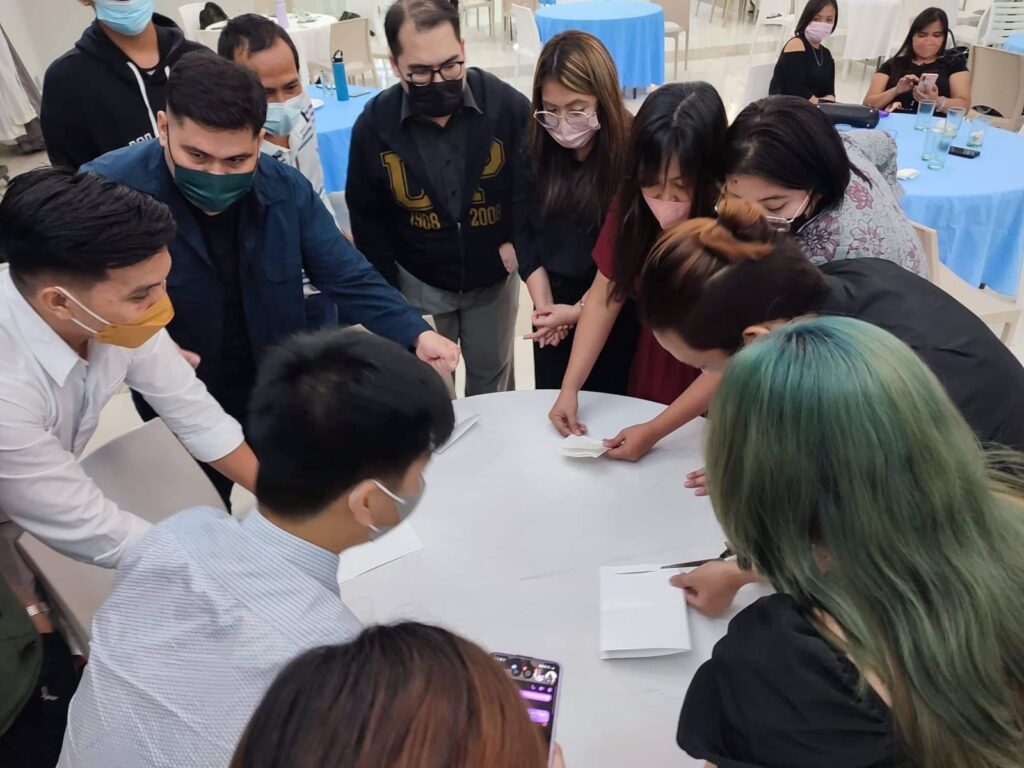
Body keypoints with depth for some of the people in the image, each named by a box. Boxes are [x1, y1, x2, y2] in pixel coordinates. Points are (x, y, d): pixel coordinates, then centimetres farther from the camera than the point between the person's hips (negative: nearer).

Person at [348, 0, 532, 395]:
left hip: (493, 277, 0)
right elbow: (367, 218, -5)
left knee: (491, 374, 22)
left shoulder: (508, 105, -20)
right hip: (417, 282, 0)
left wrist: (519, 241, -16)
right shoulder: (374, 123, -15)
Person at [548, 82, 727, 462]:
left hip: (713, 411, -4)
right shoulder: (631, 209, -13)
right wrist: (570, 388, -16)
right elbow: (604, 298, -8)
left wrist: (655, 431, -29)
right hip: (646, 393, 5)